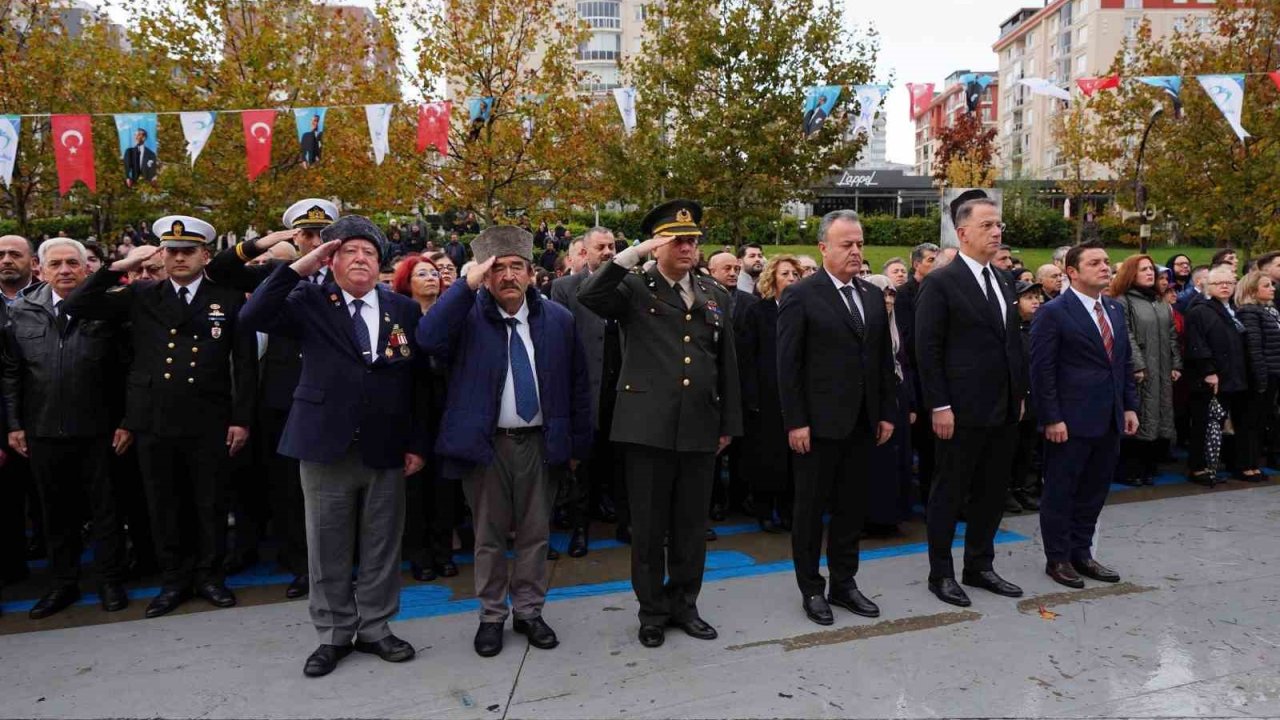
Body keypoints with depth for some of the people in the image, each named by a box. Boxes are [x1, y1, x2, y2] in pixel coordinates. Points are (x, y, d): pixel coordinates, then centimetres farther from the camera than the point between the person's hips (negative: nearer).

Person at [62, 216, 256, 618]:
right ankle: (174, 580, 26)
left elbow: (245, 363, 0)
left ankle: (209, 575, 25)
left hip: (209, 423, -2)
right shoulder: (140, 296, 8)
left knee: (211, 505, 8)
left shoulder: (229, 298, 2)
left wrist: (242, 419, -4)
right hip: (154, 423, 2)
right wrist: (118, 268, -6)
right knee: (164, 507, 12)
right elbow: (75, 308, 2)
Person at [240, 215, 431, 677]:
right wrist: (299, 266, -16)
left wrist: (418, 443, 1)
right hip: (326, 445, -1)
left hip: (387, 449, 1)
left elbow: (419, 381, 5)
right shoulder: (310, 301, 1)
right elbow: (252, 319, -15)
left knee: (381, 547, 11)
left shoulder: (404, 309, 4)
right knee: (328, 548, 10)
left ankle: (375, 629, 28)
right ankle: (334, 635, 27)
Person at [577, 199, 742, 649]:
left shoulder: (715, 296, 12)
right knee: (648, 526, 7)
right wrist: (634, 254, -20)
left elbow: (727, 365, 13)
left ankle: (684, 604, 31)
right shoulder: (634, 289, 0)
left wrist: (729, 423, 11)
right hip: (648, 426, -3)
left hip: (700, 429, 4)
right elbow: (588, 296, -20)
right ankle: (652, 611, 24)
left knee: (691, 525, 13)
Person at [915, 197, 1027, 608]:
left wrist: (1019, 395, 12)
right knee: (949, 493, 5)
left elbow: (1012, 342, 17)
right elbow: (927, 350, -13)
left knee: (992, 492, 15)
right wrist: (939, 406, -16)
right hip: (962, 412, -7)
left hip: (1004, 410, 7)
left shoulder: (1001, 281, 13)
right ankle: (941, 573, 17)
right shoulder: (941, 282, -10)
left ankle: (979, 566, 29)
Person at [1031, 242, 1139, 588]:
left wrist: (1129, 406, 11)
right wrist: (1051, 419, -16)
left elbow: (1125, 362, 17)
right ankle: (1057, 559, 17)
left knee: (1094, 491, 15)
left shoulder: (1116, 309, 12)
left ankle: (1081, 553, 28)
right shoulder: (1053, 312, -11)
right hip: (1071, 421, -7)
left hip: (1109, 420, 7)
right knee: (1060, 492, 5)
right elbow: (1042, 370, -13)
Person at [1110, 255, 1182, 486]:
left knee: (1159, 418, 7)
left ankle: (1148, 468, 16)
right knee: (1137, 421, -6)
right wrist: (1137, 366, -19)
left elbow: (1172, 336, 16)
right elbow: (1126, 338, -13)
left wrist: (1176, 364, 7)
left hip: (1162, 372, 7)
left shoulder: (1162, 304, 19)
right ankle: (1130, 471, 2)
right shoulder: (1123, 302, -4)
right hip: (1139, 373, -7)